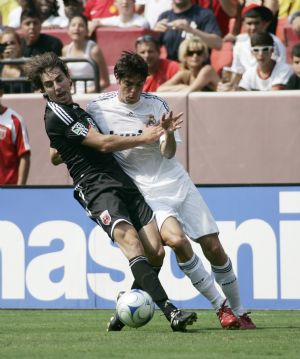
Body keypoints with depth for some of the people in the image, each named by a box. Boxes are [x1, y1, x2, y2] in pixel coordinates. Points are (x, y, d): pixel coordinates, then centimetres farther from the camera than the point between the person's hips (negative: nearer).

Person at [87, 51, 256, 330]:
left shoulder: (157, 105, -2)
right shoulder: (97, 108, -3)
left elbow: (168, 152, -6)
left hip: (176, 182, 2)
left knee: (213, 246, -3)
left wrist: (168, 132, -26)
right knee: (176, 240, -28)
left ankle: (238, 311, 15)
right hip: (146, 192, -2)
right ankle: (220, 307, -15)